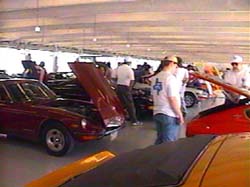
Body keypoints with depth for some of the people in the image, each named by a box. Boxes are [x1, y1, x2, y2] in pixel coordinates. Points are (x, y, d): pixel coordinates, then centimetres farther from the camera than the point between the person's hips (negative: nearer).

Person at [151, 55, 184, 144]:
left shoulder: (155, 78, 9)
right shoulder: (171, 78, -16)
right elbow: (172, 99, -19)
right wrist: (180, 114, -12)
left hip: (157, 113, 8)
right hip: (170, 116, -8)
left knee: (159, 140, 19)